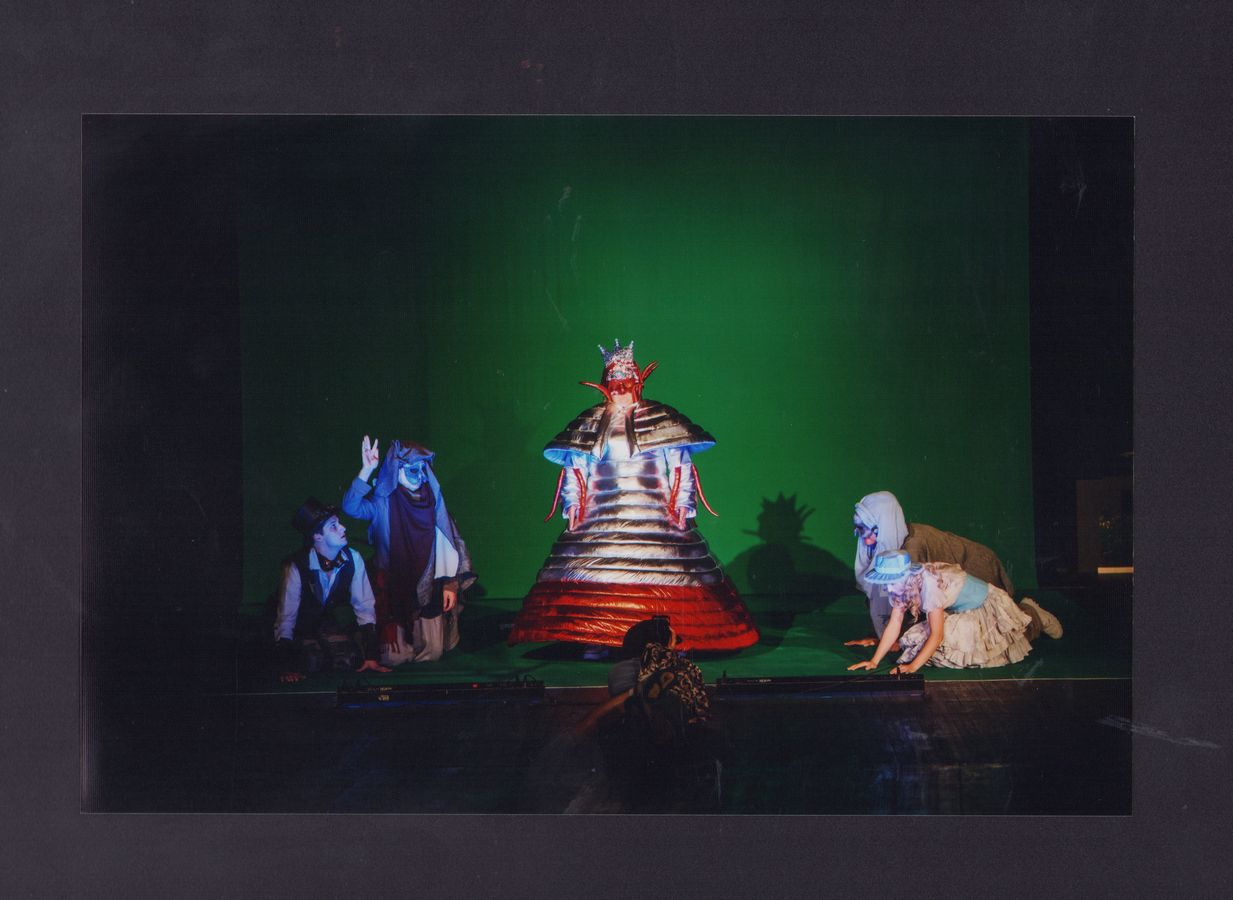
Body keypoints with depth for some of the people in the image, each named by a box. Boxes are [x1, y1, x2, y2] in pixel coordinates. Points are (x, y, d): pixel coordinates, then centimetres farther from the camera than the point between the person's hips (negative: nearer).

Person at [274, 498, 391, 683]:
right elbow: (286, 617, -24)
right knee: (312, 665, -21)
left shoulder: (353, 559, -15)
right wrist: (286, 667, -30)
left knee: (346, 662, -18)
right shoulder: (296, 566, -22)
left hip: (338, 625, 2)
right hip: (304, 630, -2)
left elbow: (364, 607, -16)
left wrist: (371, 657, -23)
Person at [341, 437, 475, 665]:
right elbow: (351, 507, -27)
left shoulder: (432, 499, -1)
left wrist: (450, 583, -8)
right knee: (395, 657, -4)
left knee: (432, 654, 2)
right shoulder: (382, 503, -9)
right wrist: (366, 470, -37)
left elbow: (445, 542, -1)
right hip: (392, 586, -2)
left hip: (427, 586, 2)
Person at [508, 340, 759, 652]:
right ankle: (598, 640, -1)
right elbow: (574, 469, 14)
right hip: (601, 518, 2)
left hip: (654, 516, -2)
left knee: (663, 577, -7)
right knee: (595, 576, -7)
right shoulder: (590, 422, 12)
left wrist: (682, 505, -3)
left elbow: (681, 466, 4)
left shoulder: (659, 418, 5)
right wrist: (573, 505, 5)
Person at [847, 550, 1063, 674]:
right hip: (961, 613, 7)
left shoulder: (930, 583, -40)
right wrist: (874, 661, -20)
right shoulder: (902, 581, -18)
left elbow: (937, 635, -38)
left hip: (987, 604, -7)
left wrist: (913, 666, -43)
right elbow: (894, 625, -13)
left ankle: (1030, 614, 28)